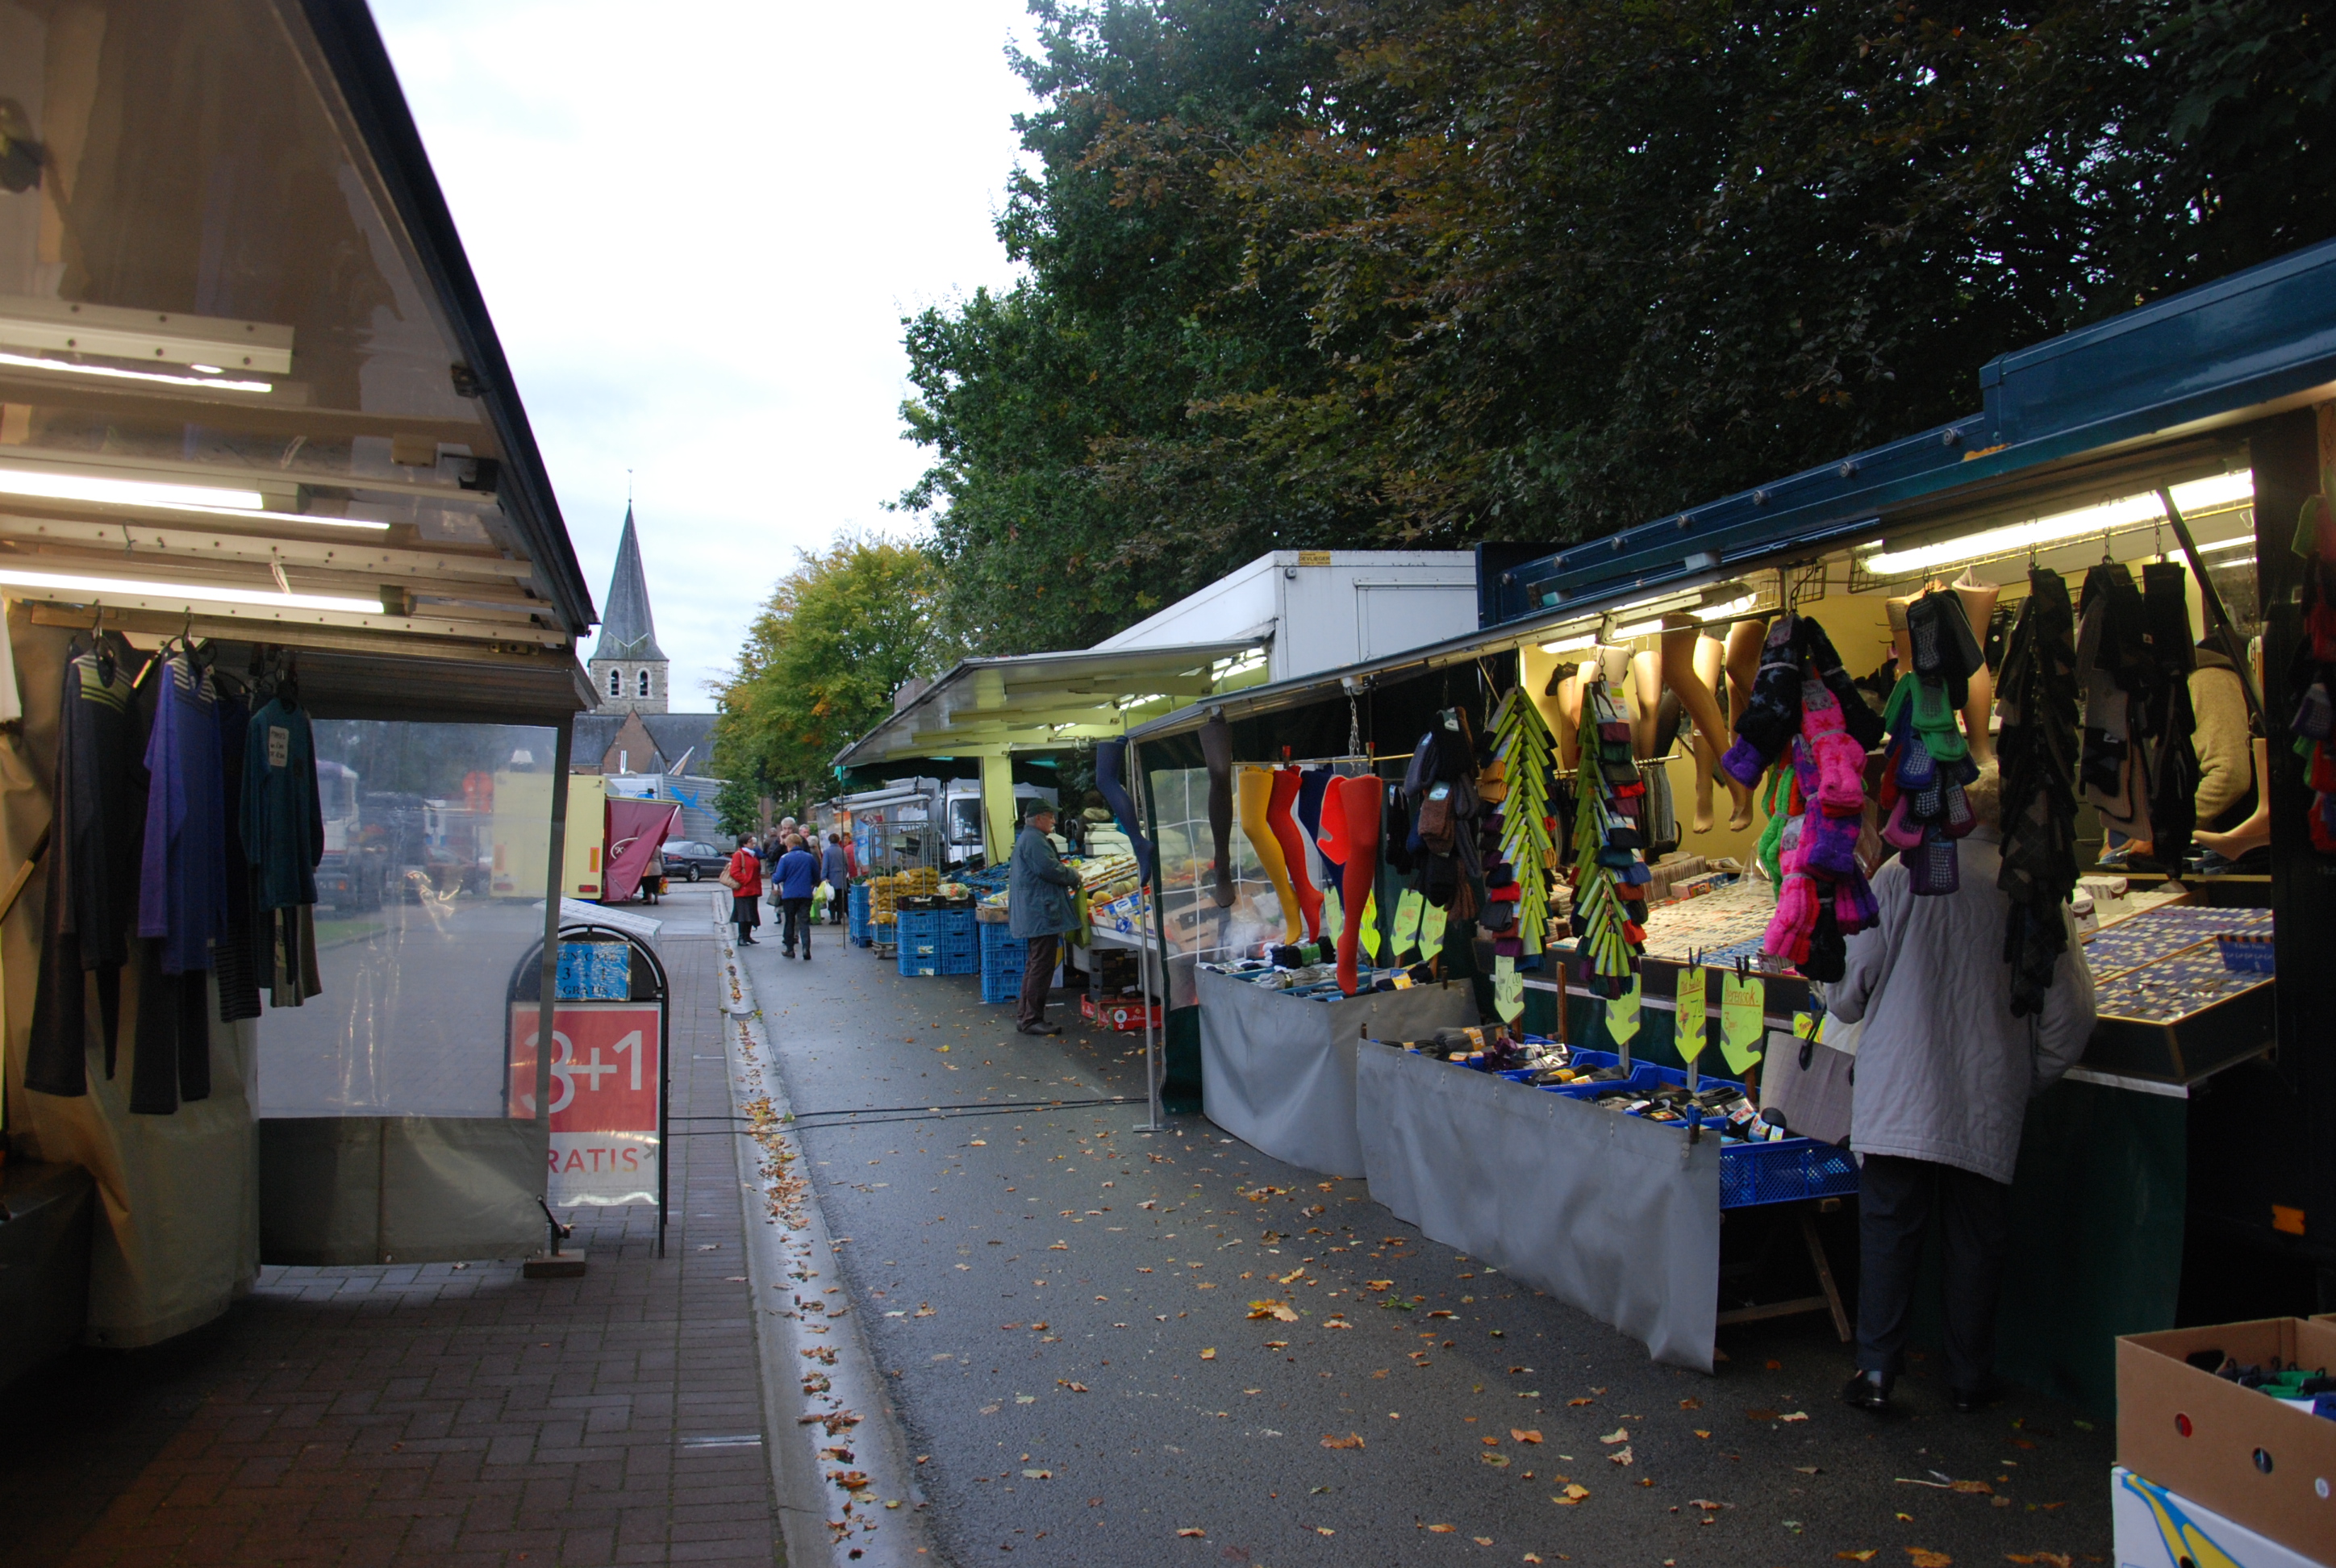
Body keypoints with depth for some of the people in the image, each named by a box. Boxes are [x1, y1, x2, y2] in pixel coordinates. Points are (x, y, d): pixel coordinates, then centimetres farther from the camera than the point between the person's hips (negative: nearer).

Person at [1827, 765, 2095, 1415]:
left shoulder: (1899, 877, -6)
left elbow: (1848, 992, -5)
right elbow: (2071, 1013, -3)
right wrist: (2028, 1081, 12)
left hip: (1897, 1098, -1)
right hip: (1988, 1107, 1)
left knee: (1889, 1229, 9)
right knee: (1977, 1240, 14)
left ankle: (1876, 1369, 10)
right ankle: (1969, 1379, 25)